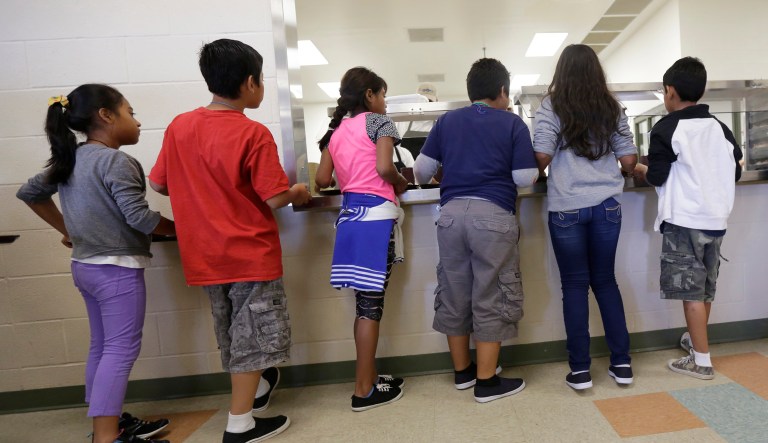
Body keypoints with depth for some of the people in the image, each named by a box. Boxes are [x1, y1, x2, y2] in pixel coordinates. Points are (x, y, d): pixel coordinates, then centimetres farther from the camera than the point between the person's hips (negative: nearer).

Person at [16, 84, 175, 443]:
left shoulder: (69, 160, 10)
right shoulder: (116, 162, -17)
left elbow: (29, 192, 21)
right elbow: (140, 218, -22)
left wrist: (67, 229, 22)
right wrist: (179, 228, -6)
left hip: (85, 266, 9)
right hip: (117, 269, -9)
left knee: (102, 346, 16)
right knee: (121, 350, -4)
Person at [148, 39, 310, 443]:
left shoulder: (179, 126, 1)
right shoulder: (253, 134, -17)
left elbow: (158, 184, 7)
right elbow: (275, 198, -19)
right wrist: (298, 192, 2)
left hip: (205, 255, 7)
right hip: (250, 253, -6)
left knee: (232, 331, 22)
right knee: (252, 334, 8)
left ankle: (253, 386, 44)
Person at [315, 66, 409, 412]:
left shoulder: (336, 130, 19)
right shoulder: (378, 121, 1)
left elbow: (322, 180, 14)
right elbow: (384, 167, -14)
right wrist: (401, 183, 6)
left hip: (349, 212, 7)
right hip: (376, 213, -7)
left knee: (364, 300, 11)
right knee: (371, 301, -3)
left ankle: (369, 378, 22)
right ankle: (364, 390, 6)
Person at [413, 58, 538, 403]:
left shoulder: (446, 121, 13)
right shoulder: (512, 123, 5)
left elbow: (421, 170, 11)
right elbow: (525, 178, -1)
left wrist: (422, 179, 33)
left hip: (451, 213, 4)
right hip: (493, 215, -3)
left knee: (454, 294, 13)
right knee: (490, 298, 6)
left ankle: (462, 371, 29)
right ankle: (487, 381, 15)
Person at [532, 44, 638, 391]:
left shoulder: (551, 107, -1)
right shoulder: (612, 108, 9)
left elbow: (542, 158, -11)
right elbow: (629, 161, 7)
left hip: (567, 208, -3)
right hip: (607, 205, 3)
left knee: (574, 285, 6)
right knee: (605, 280, 15)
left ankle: (580, 370, 13)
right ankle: (622, 363, 23)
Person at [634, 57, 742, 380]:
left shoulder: (666, 128, -9)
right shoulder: (720, 128, 9)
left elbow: (656, 177, -9)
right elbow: (735, 173, 14)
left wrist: (643, 172, 12)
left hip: (683, 220, -7)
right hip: (716, 218, 7)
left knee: (691, 290, -1)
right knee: (706, 287, 19)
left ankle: (701, 361, 5)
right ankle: (696, 340, 37)